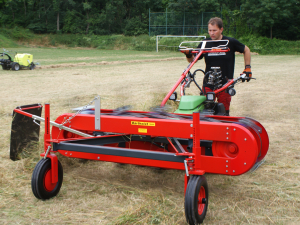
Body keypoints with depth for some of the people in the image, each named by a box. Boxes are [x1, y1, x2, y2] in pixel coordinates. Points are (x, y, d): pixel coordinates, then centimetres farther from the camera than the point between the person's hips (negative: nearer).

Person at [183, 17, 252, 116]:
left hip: (225, 85, -1)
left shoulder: (231, 42, -2)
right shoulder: (205, 44, 3)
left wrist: (247, 68, 7)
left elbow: (246, 50, 15)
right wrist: (188, 54, -11)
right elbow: (192, 60, 11)